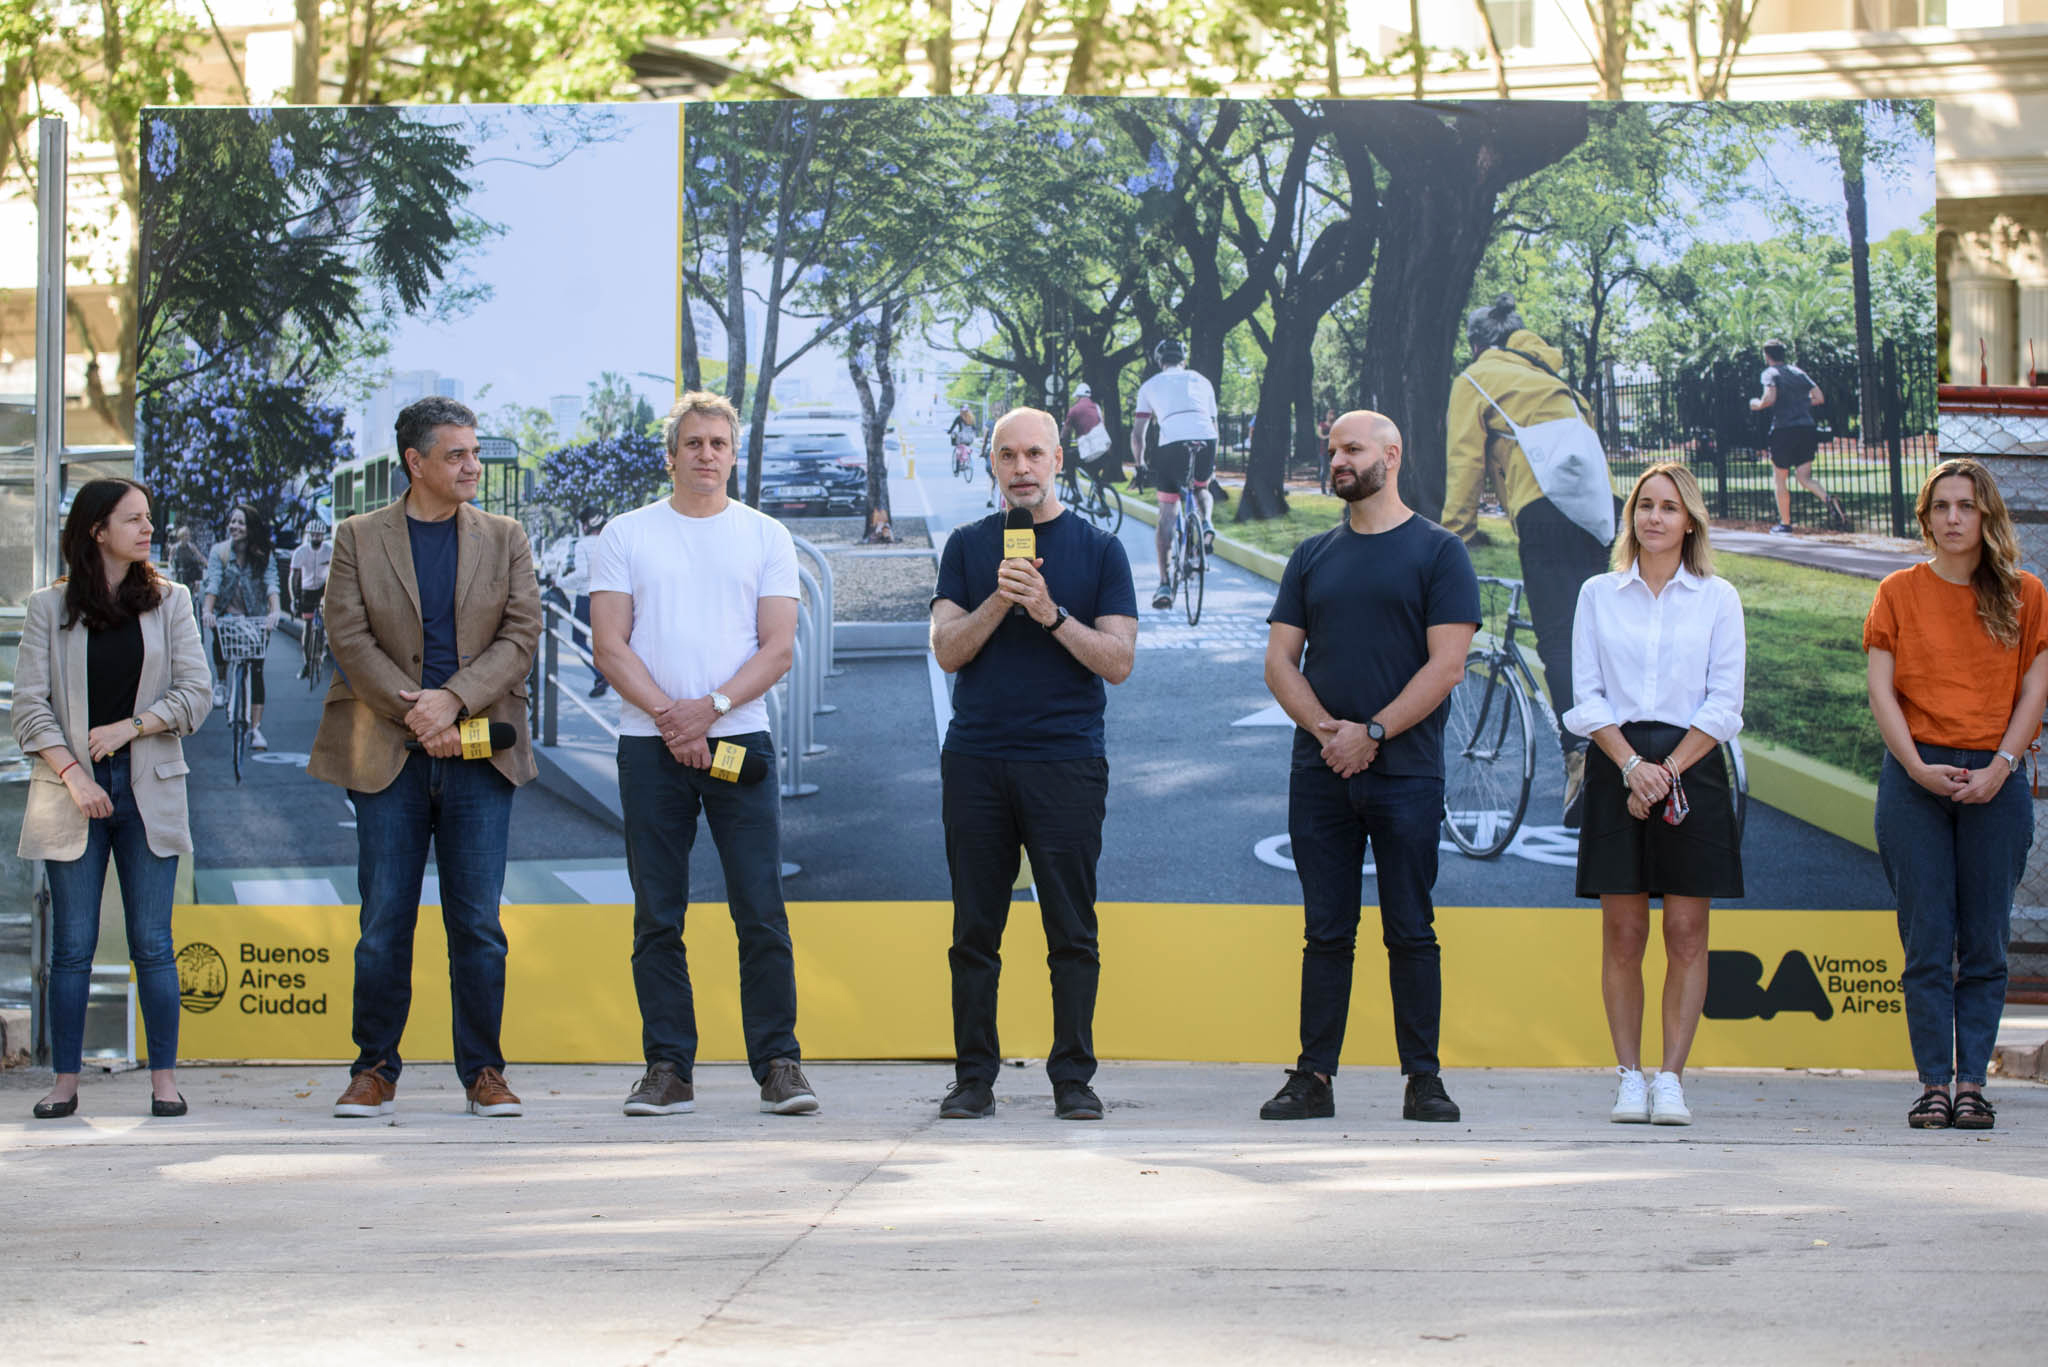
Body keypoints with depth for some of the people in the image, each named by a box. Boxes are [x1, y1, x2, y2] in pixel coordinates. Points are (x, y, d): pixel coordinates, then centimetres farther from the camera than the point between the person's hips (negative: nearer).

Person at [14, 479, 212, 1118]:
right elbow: (29, 704, -1)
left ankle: (164, 1078, 4)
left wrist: (130, 727, -10)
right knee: (72, 945, 0)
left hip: (149, 792, 1)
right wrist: (73, 775, -12)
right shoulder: (49, 607, 4)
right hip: (73, 794, -1)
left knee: (152, 942, 0)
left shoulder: (169, 601, 9)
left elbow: (195, 694, 3)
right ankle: (65, 1082, 5)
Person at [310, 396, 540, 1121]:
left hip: (479, 750, 1)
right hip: (388, 754, -1)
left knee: (477, 924, 1)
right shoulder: (358, 538, 6)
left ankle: (483, 1072, 9)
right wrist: (414, 712, -12)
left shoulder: (504, 539, 10)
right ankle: (375, 1069, 10)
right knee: (385, 921, 1)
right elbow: (349, 638, -1)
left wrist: (453, 698, -13)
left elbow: (521, 635, 1)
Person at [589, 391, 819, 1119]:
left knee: (761, 910, -5)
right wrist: (668, 715, -11)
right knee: (658, 917, 2)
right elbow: (610, 643, 1)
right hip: (649, 743, 1)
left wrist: (709, 708, -12)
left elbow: (778, 647, 1)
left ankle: (778, 1064, 0)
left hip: (740, 739, 0)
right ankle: (667, 1068, 6)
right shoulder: (627, 535, 9)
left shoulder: (766, 537, 9)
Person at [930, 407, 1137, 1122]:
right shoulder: (968, 546, 11)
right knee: (975, 929, 3)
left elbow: (1118, 660, -1)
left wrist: (1052, 613, -13)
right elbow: (948, 649, 2)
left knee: (1071, 930, -1)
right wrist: (1001, 600, -13)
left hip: (1068, 760, -2)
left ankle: (1073, 1077, 5)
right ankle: (974, 1076, 9)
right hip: (976, 760, 2)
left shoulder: (1099, 549, 6)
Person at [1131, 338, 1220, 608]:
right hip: (1206, 441, 2)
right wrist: (1210, 462, 43)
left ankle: (1164, 584, 2)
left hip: (1172, 444, -2)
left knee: (1167, 517, 8)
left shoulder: (1150, 386, 23)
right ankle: (1207, 524, 2)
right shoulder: (1202, 381, 28)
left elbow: (1137, 432, 20)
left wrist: (1139, 465, 32)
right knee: (1201, 488, 34)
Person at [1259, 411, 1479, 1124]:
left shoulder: (1438, 552, 1)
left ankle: (1423, 1079, 4)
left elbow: (1446, 665, -7)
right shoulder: (1312, 558, 14)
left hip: (1406, 771, -3)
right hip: (1320, 772, 3)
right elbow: (1279, 661, 9)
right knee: (1327, 931, 5)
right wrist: (1326, 728, -8)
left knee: (1410, 931, -1)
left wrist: (1372, 732, -13)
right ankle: (1313, 1078, 8)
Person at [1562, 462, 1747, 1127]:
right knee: (1622, 934, 0)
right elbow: (1587, 697, 4)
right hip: (1615, 766, 1)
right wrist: (1632, 765, -11)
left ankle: (1670, 1078, 1)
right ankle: (1629, 1077, 5)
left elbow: (1724, 703, 1)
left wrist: (1668, 770, -9)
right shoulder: (1599, 594, 9)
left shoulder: (1718, 598, 6)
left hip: (1693, 767, -1)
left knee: (1686, 933, -2)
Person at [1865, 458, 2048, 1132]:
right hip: (1915, 778, 0)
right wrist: (1919, 768, -10)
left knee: (1985, 943, 0)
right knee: (1927, 942, -2)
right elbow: (1881, 690, 2)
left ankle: (1972, 1082, 2)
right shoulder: (1899, 592, 8)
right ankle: (1933, 1083, -1)